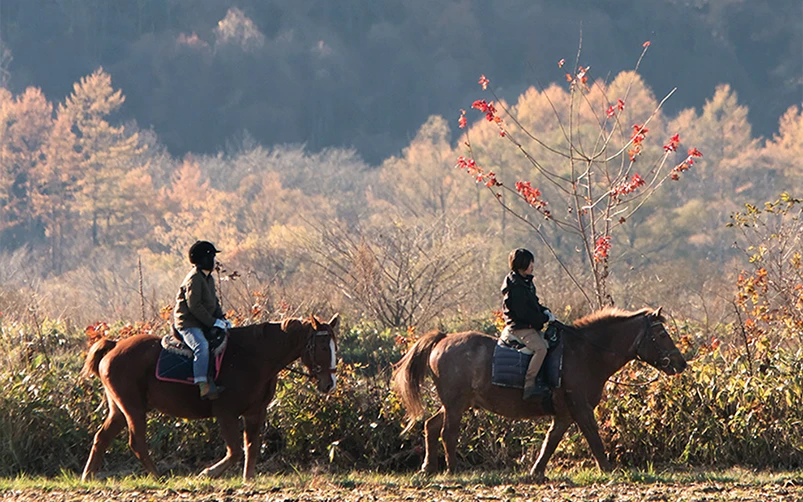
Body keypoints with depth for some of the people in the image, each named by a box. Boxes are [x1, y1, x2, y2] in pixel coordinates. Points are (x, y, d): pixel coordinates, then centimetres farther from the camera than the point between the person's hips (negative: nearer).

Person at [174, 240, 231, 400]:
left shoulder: (209, 279, 16)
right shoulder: (194, 279, -15)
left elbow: (214, 302, 22)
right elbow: (194, 306, -21)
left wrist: (221, 318, 4)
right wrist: (213, 322, -20)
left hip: (204, 324, 10)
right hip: (188, 324, -10)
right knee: (202, 346, -33)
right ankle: (203, 386, -43)